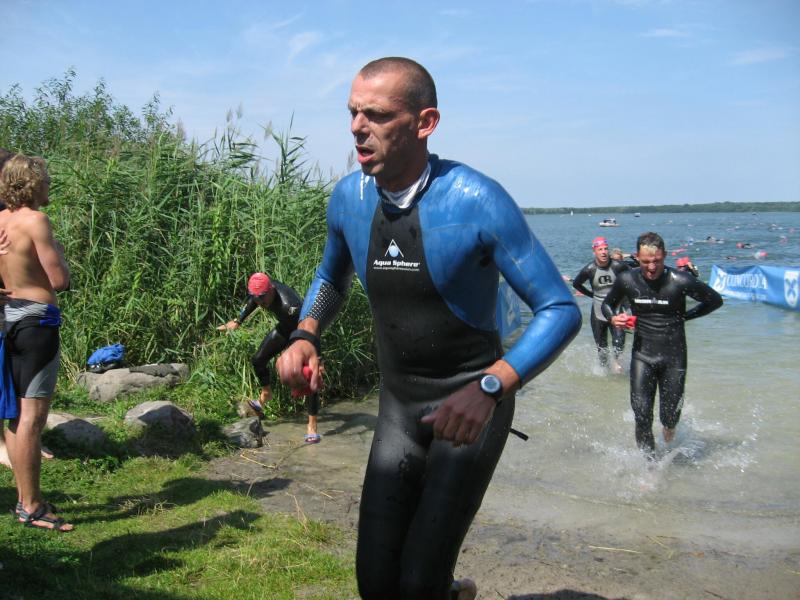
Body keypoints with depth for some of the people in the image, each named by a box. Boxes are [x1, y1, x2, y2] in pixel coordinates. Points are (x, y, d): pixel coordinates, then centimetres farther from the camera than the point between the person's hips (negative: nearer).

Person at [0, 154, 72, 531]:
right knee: (32, 416, -6)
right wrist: (59, 252, 0)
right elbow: (60, 281, -17)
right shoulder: (35, 221, -14)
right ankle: (31, 508, 0)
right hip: (36, 319, -9)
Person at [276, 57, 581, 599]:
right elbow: (332, 278, 17)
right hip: (399, 406, 5)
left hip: (473, 404, -5)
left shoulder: (477, 201, -21)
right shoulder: (348, 198, -4)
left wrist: (489, 389, -35)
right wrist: (305, 335, -5)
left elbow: (561, 311, -20)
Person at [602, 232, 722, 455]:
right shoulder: (627, 280, -6)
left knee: (669, 416, 5)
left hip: (673, 357, -1)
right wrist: (613, 318, -11)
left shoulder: (680, 281, -14)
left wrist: (683, 316, -7)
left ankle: (670, 426, 42)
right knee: (642, 416, -5)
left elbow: (715, 301, 1)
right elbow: (607, 304, 11)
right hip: (642, 355, 1)